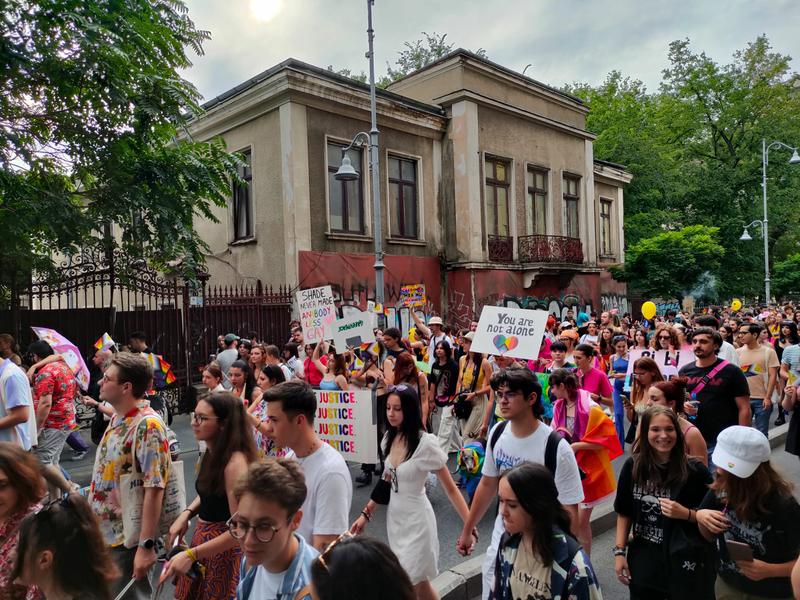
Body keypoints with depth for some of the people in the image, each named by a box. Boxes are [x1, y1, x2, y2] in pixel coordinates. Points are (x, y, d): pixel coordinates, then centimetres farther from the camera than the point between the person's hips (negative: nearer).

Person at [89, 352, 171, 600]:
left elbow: (154, 489, -27)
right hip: (102, 533, 8)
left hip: (125, 539, -8)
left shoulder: (148, 426, -24)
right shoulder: (117, 418, 4)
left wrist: (146, 545, -27)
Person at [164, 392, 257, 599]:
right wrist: (186, 513, 0)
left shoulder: (235, 462, -27)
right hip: (202, 535, 8)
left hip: (224, 549, -8)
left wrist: (191, 555, -25)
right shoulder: (211, 453, 1)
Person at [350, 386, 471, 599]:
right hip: (394, 516, 6)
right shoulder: (389, 439, -1)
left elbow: (451, 488, -16)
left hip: (416, 518, -6)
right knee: (419, 583, 20)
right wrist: (366, 514, 12)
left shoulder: (425, 443, -21)